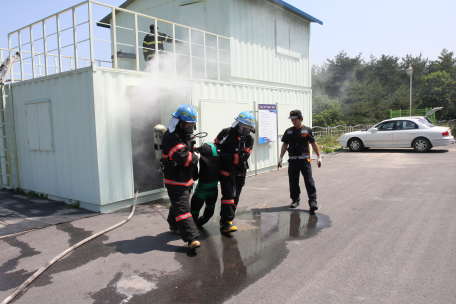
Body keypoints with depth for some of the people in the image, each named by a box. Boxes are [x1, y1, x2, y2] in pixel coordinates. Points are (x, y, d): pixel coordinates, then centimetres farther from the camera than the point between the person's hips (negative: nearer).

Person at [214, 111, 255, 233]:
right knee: (228, 195, -14)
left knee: (235, 198, 11)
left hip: (239, 173, 4)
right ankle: (226, 223, -11)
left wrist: (225, 155, -22)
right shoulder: (226, 133, -7)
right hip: (226, 171, -4)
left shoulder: (249, 139, -1)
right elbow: (215, 146, 4)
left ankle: (224, 221, 24)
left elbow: (243, 157, -14)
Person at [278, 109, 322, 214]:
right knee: (293, 181, 8)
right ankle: (295, 200, 22)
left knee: (309, 181, -7)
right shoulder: (288, 131, 9)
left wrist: (319, 157, 2)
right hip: (292, 160, 3)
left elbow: (314, 144, 4)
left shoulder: (307, 130, 1)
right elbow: (285, 145, 14)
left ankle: (313, 201, -5)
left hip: (304, 160, -3)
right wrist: (280, 158, 12)